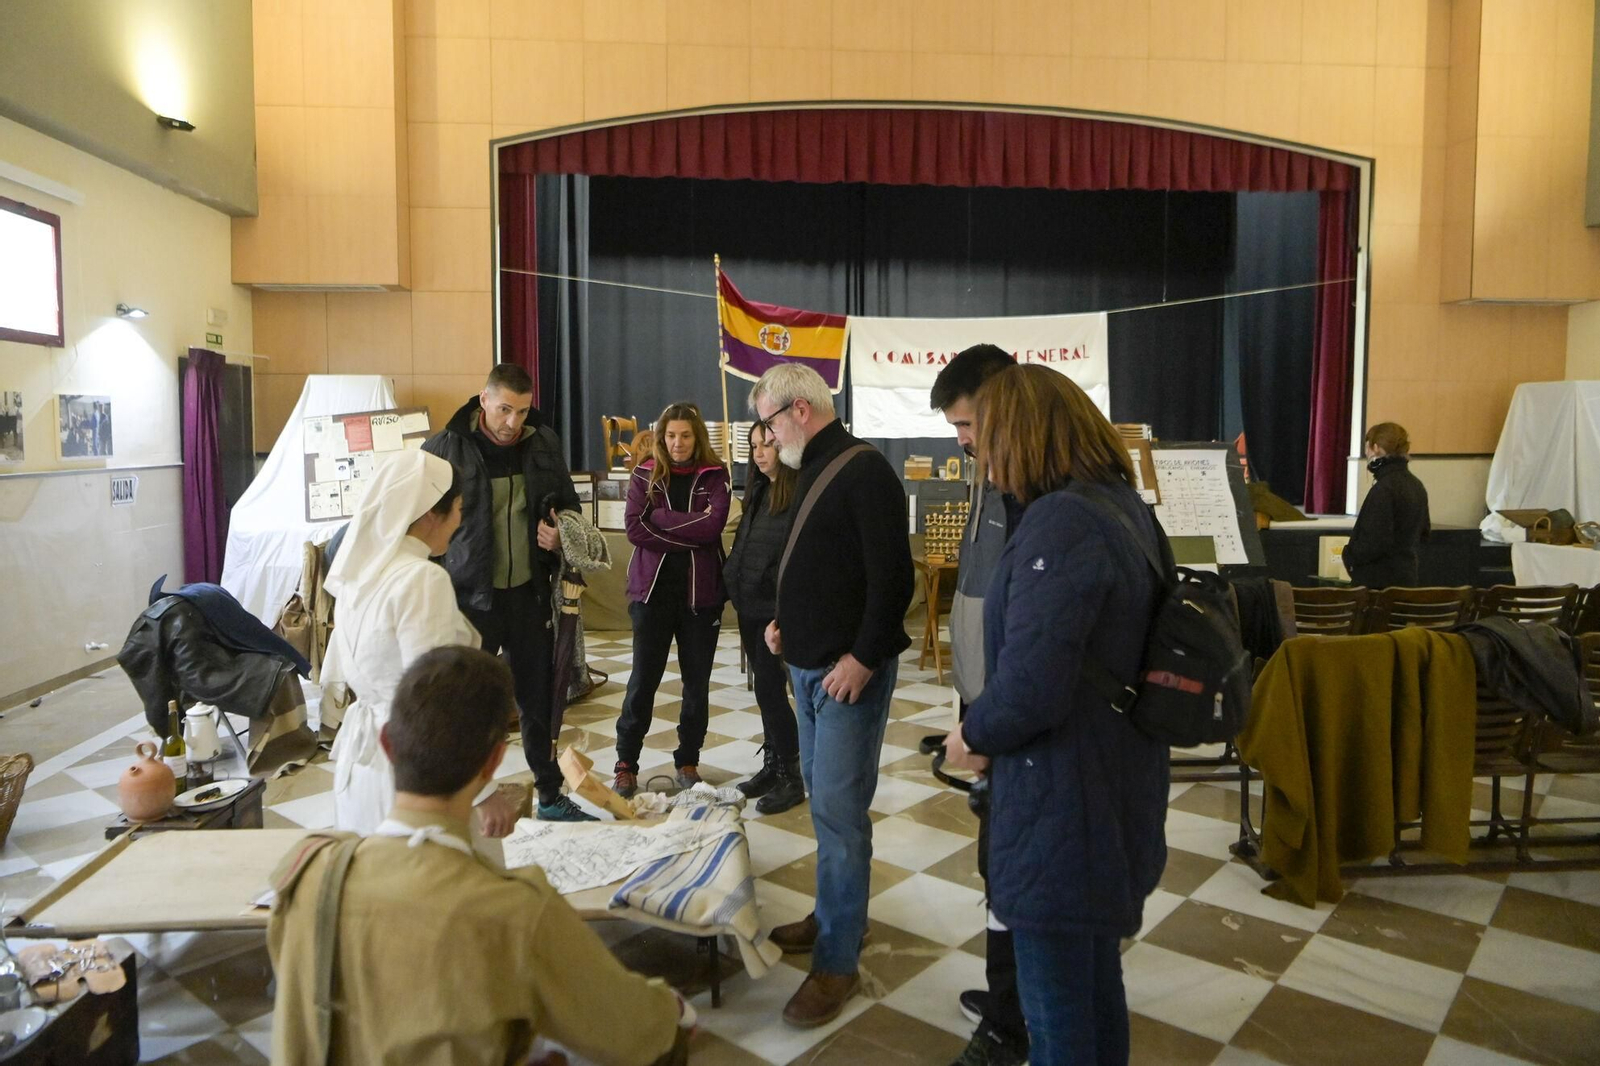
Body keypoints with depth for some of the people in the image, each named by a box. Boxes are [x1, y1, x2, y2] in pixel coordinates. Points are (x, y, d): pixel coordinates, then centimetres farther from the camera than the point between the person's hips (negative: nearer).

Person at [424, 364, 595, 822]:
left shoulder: (543, 444, 3)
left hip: (529, 593, 4)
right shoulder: (444, 449, -9)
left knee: (539, 698, 15)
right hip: (471, 596, -4)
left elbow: (568, 505, 17)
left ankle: (551, 796, 31)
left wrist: (561, 535, -5)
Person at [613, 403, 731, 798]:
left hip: (701, 591, 1)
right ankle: (626, 763, 15)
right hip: (653, 589, 0)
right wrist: (690, 535, -14)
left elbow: (713, 525, -14)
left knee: (697, 681, 9)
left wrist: (659, 517, -12)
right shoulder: (644, 475, 3)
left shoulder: (714, 476, 2)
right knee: (643, 679, 3)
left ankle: (688, 761, 23)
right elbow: (635, 529, -10)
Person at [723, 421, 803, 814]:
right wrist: (732, 580, 9)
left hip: (776, 608, -8)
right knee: (766, 688, 15)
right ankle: (772, 765, 27)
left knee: (769, 690, -3)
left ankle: (791, 778, 10)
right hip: (749, 605, 8)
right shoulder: (758, 491, 12)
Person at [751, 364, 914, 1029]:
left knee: (837, 809, -5)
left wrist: (862, 658, -21)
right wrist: (786, 622, 12)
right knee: (824, 796, 17)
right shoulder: (812, 470, 14)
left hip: (850, 670, -9)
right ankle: (837, 913, 33)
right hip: (808, 663, 9)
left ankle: (837, 961, 6)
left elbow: (892, 575, -21)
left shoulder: (863, 471, -15)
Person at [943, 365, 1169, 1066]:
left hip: (1062, 809, -10)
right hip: (1113, 790, 10)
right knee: (1097, 987, 26)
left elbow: (1031, 688, -30)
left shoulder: (1060, 521, -23)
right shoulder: (1124, 505, 8)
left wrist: (975, 735, -9)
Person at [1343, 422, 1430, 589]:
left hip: (1378, 581, -9)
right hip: (1406, 577, 9)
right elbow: (1422, 534, 20)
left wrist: (1350, 555, -7)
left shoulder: (1384, 488, -18)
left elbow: (1375, 542, -22)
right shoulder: (1417, 486, 10)